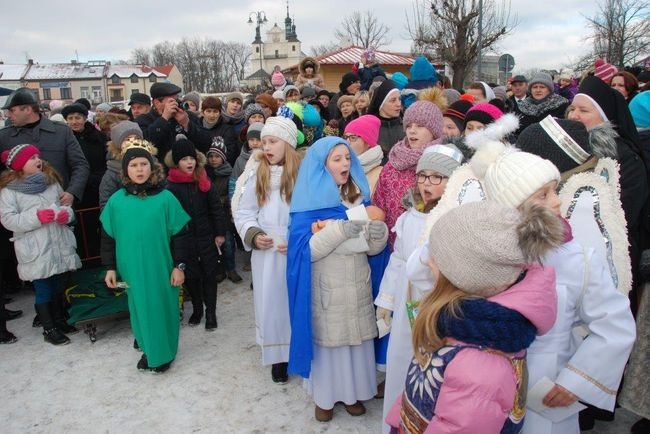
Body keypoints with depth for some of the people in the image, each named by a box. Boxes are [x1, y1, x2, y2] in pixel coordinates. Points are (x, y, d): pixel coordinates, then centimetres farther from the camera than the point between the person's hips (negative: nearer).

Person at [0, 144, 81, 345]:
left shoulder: (51, 180, 8)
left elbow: (65, 204, 15)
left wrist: (66, 214, -7)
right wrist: (36, 217, -22)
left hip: (59, 243, 5)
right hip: (35, 250, -4)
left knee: (58, 285, 16)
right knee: (42, 289, 3)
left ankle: (59, 320, 33)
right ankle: (49, 329, 16)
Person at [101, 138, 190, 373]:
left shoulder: (165, 198, -8)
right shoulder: (116, 201, -2)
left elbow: (178, 234, -4)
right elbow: (108, 237, 7)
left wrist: (179, 265, -6)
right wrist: (110, 267, 6)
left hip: (161, 268, -2)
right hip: (132, 269, 2)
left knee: (162, 308, 9)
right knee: (140, 309, 14)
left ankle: (164, 353, 28)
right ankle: (148, 349, 35)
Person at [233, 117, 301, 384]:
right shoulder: (256, 174, 2)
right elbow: (243, 212, 6)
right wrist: (254, 235, -10)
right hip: (266, 252, 3)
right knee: (271, 303, 10)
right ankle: (278, 358, 27)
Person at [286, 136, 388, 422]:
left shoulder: (359, 196, 3)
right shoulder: (309, 201, -9)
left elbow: (372, 248, 2)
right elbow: (304, 250, -18)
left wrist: (378, 234, -21)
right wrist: (339, 230, -29)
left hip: (357, 285, 4)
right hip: (326, 288, -3)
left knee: (357, 338, 12)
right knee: (327, 337, 8)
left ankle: (354, 391, 32)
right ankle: (324, 395, 29)